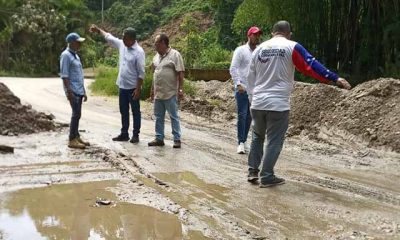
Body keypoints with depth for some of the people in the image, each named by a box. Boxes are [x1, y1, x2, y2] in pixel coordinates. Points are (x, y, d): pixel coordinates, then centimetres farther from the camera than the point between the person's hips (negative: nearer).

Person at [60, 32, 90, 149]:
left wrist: (84, 91, 20)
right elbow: (64, 75, -17)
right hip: (73, 91, -9)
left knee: (77, 114, 12)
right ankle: (72, 140, -4)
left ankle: (76, 137, 19)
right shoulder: (66, 55, -12)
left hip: (79, 90, 9)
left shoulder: (75, 55, 17)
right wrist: (69, 92, -21)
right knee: (76, 114, -9)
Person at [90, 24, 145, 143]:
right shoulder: (122, 45, 4)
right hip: (122, 86, 7)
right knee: (123, 111, 13)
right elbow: (109, 37, 23)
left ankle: (135, 135, 12)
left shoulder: (138, 52, -17)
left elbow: (141, 73, -17)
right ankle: (124, 134, 23)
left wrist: (138, 89, -19)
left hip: (133, 87, -7)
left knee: (135, 112, 5)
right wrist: (98, 30, 27)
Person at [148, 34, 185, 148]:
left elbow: (180, 73, -11)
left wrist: (180, 89, -16)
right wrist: (152, 89, 20)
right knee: (158, 117, 11)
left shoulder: (175, 55, -8)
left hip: (170, 93, -7)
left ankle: (177, 139, 7)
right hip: (158, 93, 7)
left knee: (174, 117, 0)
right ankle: (159, 138, 20)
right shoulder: (156, 56, 14)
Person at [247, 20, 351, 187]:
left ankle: (253, 171, 21)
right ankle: (267, 177, 8)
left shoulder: (260, 48, 11)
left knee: (257, 137, 22)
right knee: (274, 141, 5)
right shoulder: (292, 47, -3)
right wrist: (335, 78, -13)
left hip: (257, 103, 5)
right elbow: (311, 65, -12)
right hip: (278, 104, -5)